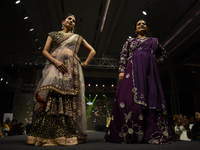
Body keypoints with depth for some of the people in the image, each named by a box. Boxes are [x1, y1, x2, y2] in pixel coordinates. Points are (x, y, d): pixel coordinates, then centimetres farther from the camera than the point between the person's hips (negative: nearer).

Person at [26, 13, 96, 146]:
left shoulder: (78, 38, 25)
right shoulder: (54, 34, 22)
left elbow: (92, 51, 27)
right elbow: (45, 51, 10)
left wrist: (85, 63, 12)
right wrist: (55, 61, -9)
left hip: (72, 69, 1)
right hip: (55, 66, -1)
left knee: (70, 99, -13)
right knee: (52, 96, -21)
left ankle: (68, 135, -13)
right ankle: (48, 135, -20)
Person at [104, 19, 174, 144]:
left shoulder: (154, 40, 26)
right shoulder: (130, 40, 22)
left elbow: (164, 53, 35)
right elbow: (123, 56, 10)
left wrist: (157, 61, 15)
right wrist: (122, 70, -6)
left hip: (149, 71, 2)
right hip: (133, 70, -1)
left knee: (151, 98, -8)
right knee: (129, 98, -16)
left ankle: (153, 134, -6)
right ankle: (129, 133, -13)